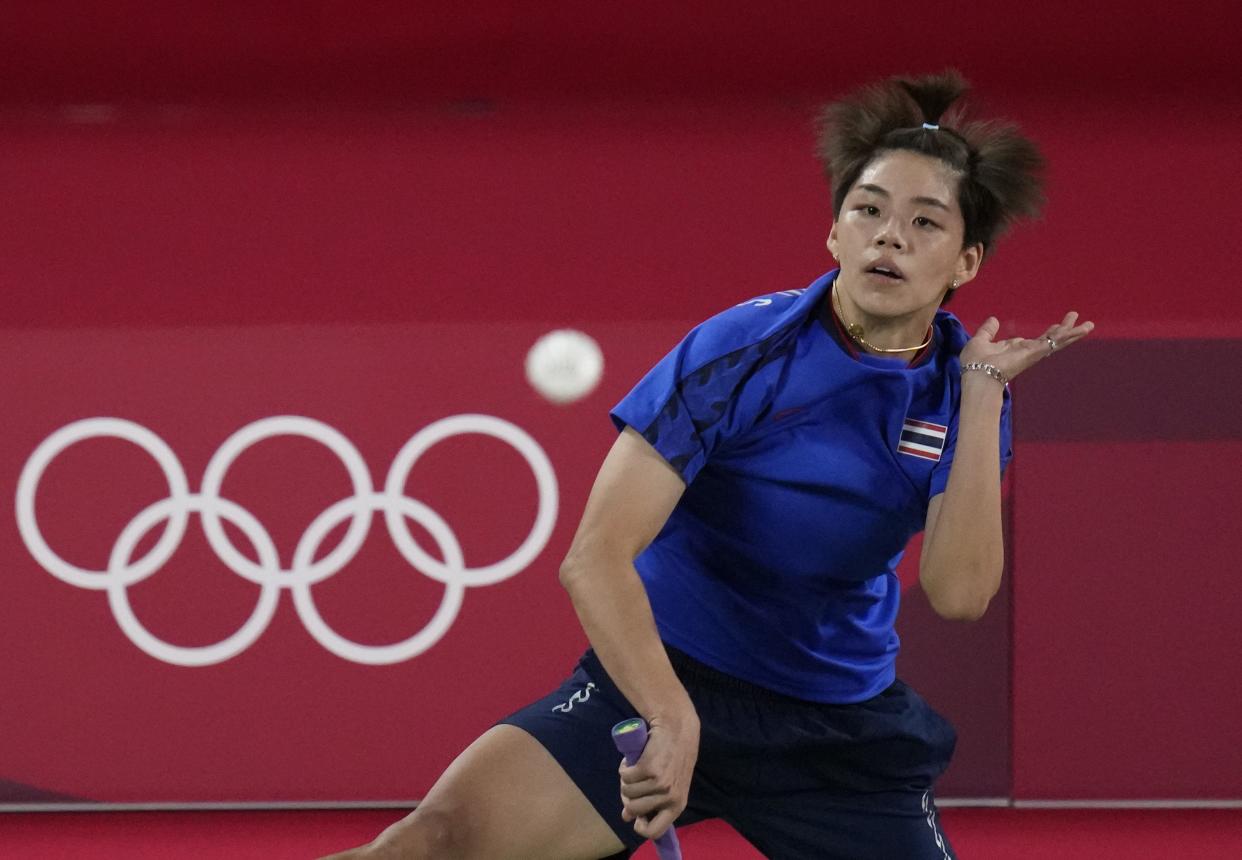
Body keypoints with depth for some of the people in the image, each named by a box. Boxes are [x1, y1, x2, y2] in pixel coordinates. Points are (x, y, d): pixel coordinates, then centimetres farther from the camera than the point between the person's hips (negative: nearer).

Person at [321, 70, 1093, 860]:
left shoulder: (959, 389, -5)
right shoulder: (741, 352, -17)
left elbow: (959, 592, -17)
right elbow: (595, 558, -25)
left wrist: (984, 390, -19)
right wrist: (671, 719, -39)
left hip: (842, 729, 4)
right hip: (662, 677, -4)